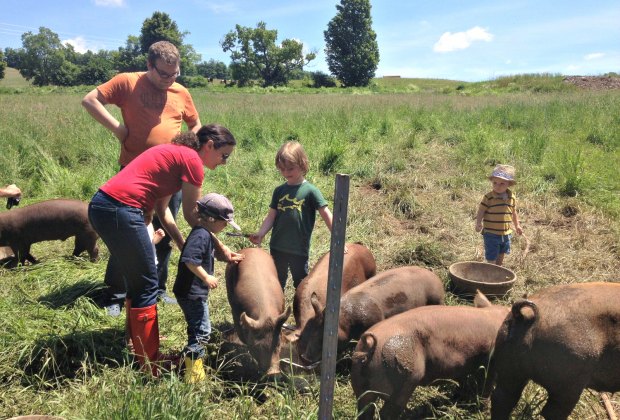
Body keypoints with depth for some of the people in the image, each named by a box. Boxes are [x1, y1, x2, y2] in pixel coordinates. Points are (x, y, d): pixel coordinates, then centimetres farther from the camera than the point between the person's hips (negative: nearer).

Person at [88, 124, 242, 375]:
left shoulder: (174, 153, 21)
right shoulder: (192, 160, -6)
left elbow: (162, 211, 18)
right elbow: (191, 215, -2)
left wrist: (185, 246, 16)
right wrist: (220, 248, 9)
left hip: (100, 204, 10)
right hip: (121, 210, -10)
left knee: (136, 282, 20)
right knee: (147, 286, 3)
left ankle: (138, 348, 35)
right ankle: (149, 364, 14)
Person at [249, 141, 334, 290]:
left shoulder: (310, 191, -10)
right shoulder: (279, 191, 3)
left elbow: (326, 214, -11)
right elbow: (271, 216, 4)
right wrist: (260, 233, -11)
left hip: (299, 249, -4)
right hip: (277, 247, 4)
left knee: (301, 284, 13)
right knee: (277, 283, 19)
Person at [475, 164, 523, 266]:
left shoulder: (511, 197, 2)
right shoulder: (488, 197, -13)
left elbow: (514, 213, 16)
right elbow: (480, 212, -13)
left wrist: (517, 226, 23)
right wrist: (478, 224, -27)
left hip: (506, 234, 5)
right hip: (491, 234, -5)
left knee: (501, 256, 22)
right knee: (491, 259, 0)